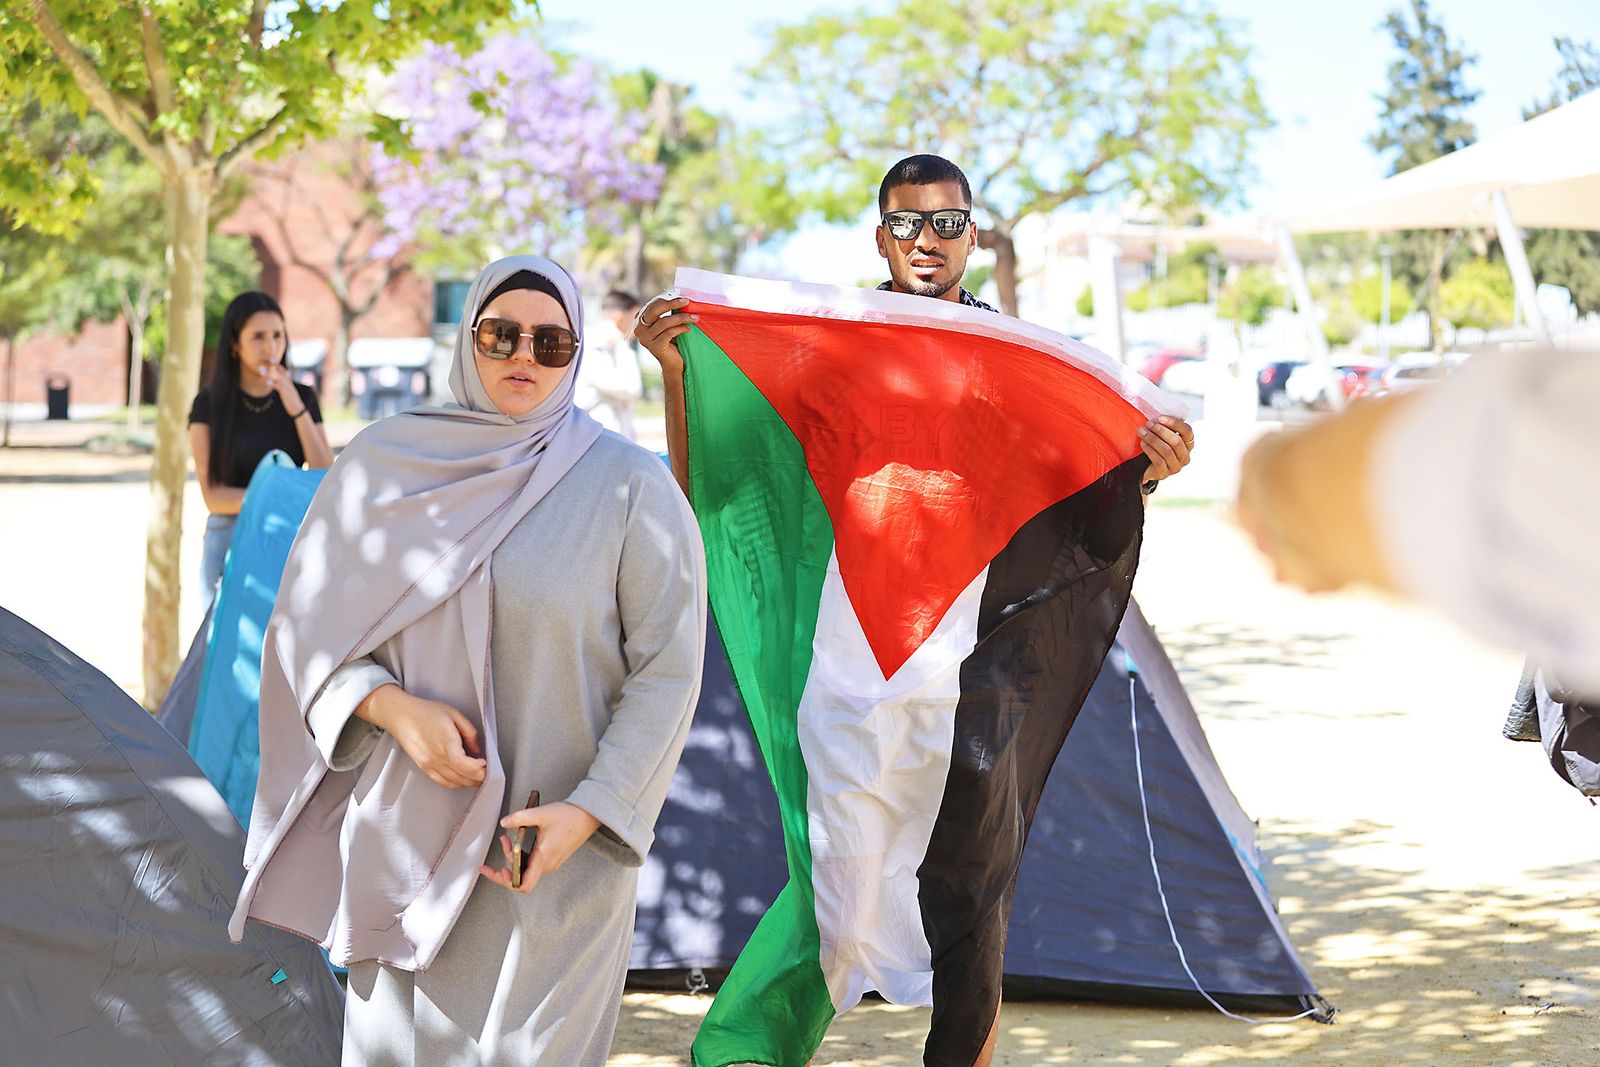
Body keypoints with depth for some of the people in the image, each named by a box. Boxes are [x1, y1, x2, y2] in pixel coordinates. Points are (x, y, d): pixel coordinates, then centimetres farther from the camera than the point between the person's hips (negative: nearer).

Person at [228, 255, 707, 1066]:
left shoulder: (630, 487, -5)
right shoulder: (383, 465, 3)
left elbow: (666, 671, -4)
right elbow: (305, 625, 6)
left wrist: (588, 812, -13)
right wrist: (394, 709, -12)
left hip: (557, 842, -3)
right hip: (402, 834, 3)